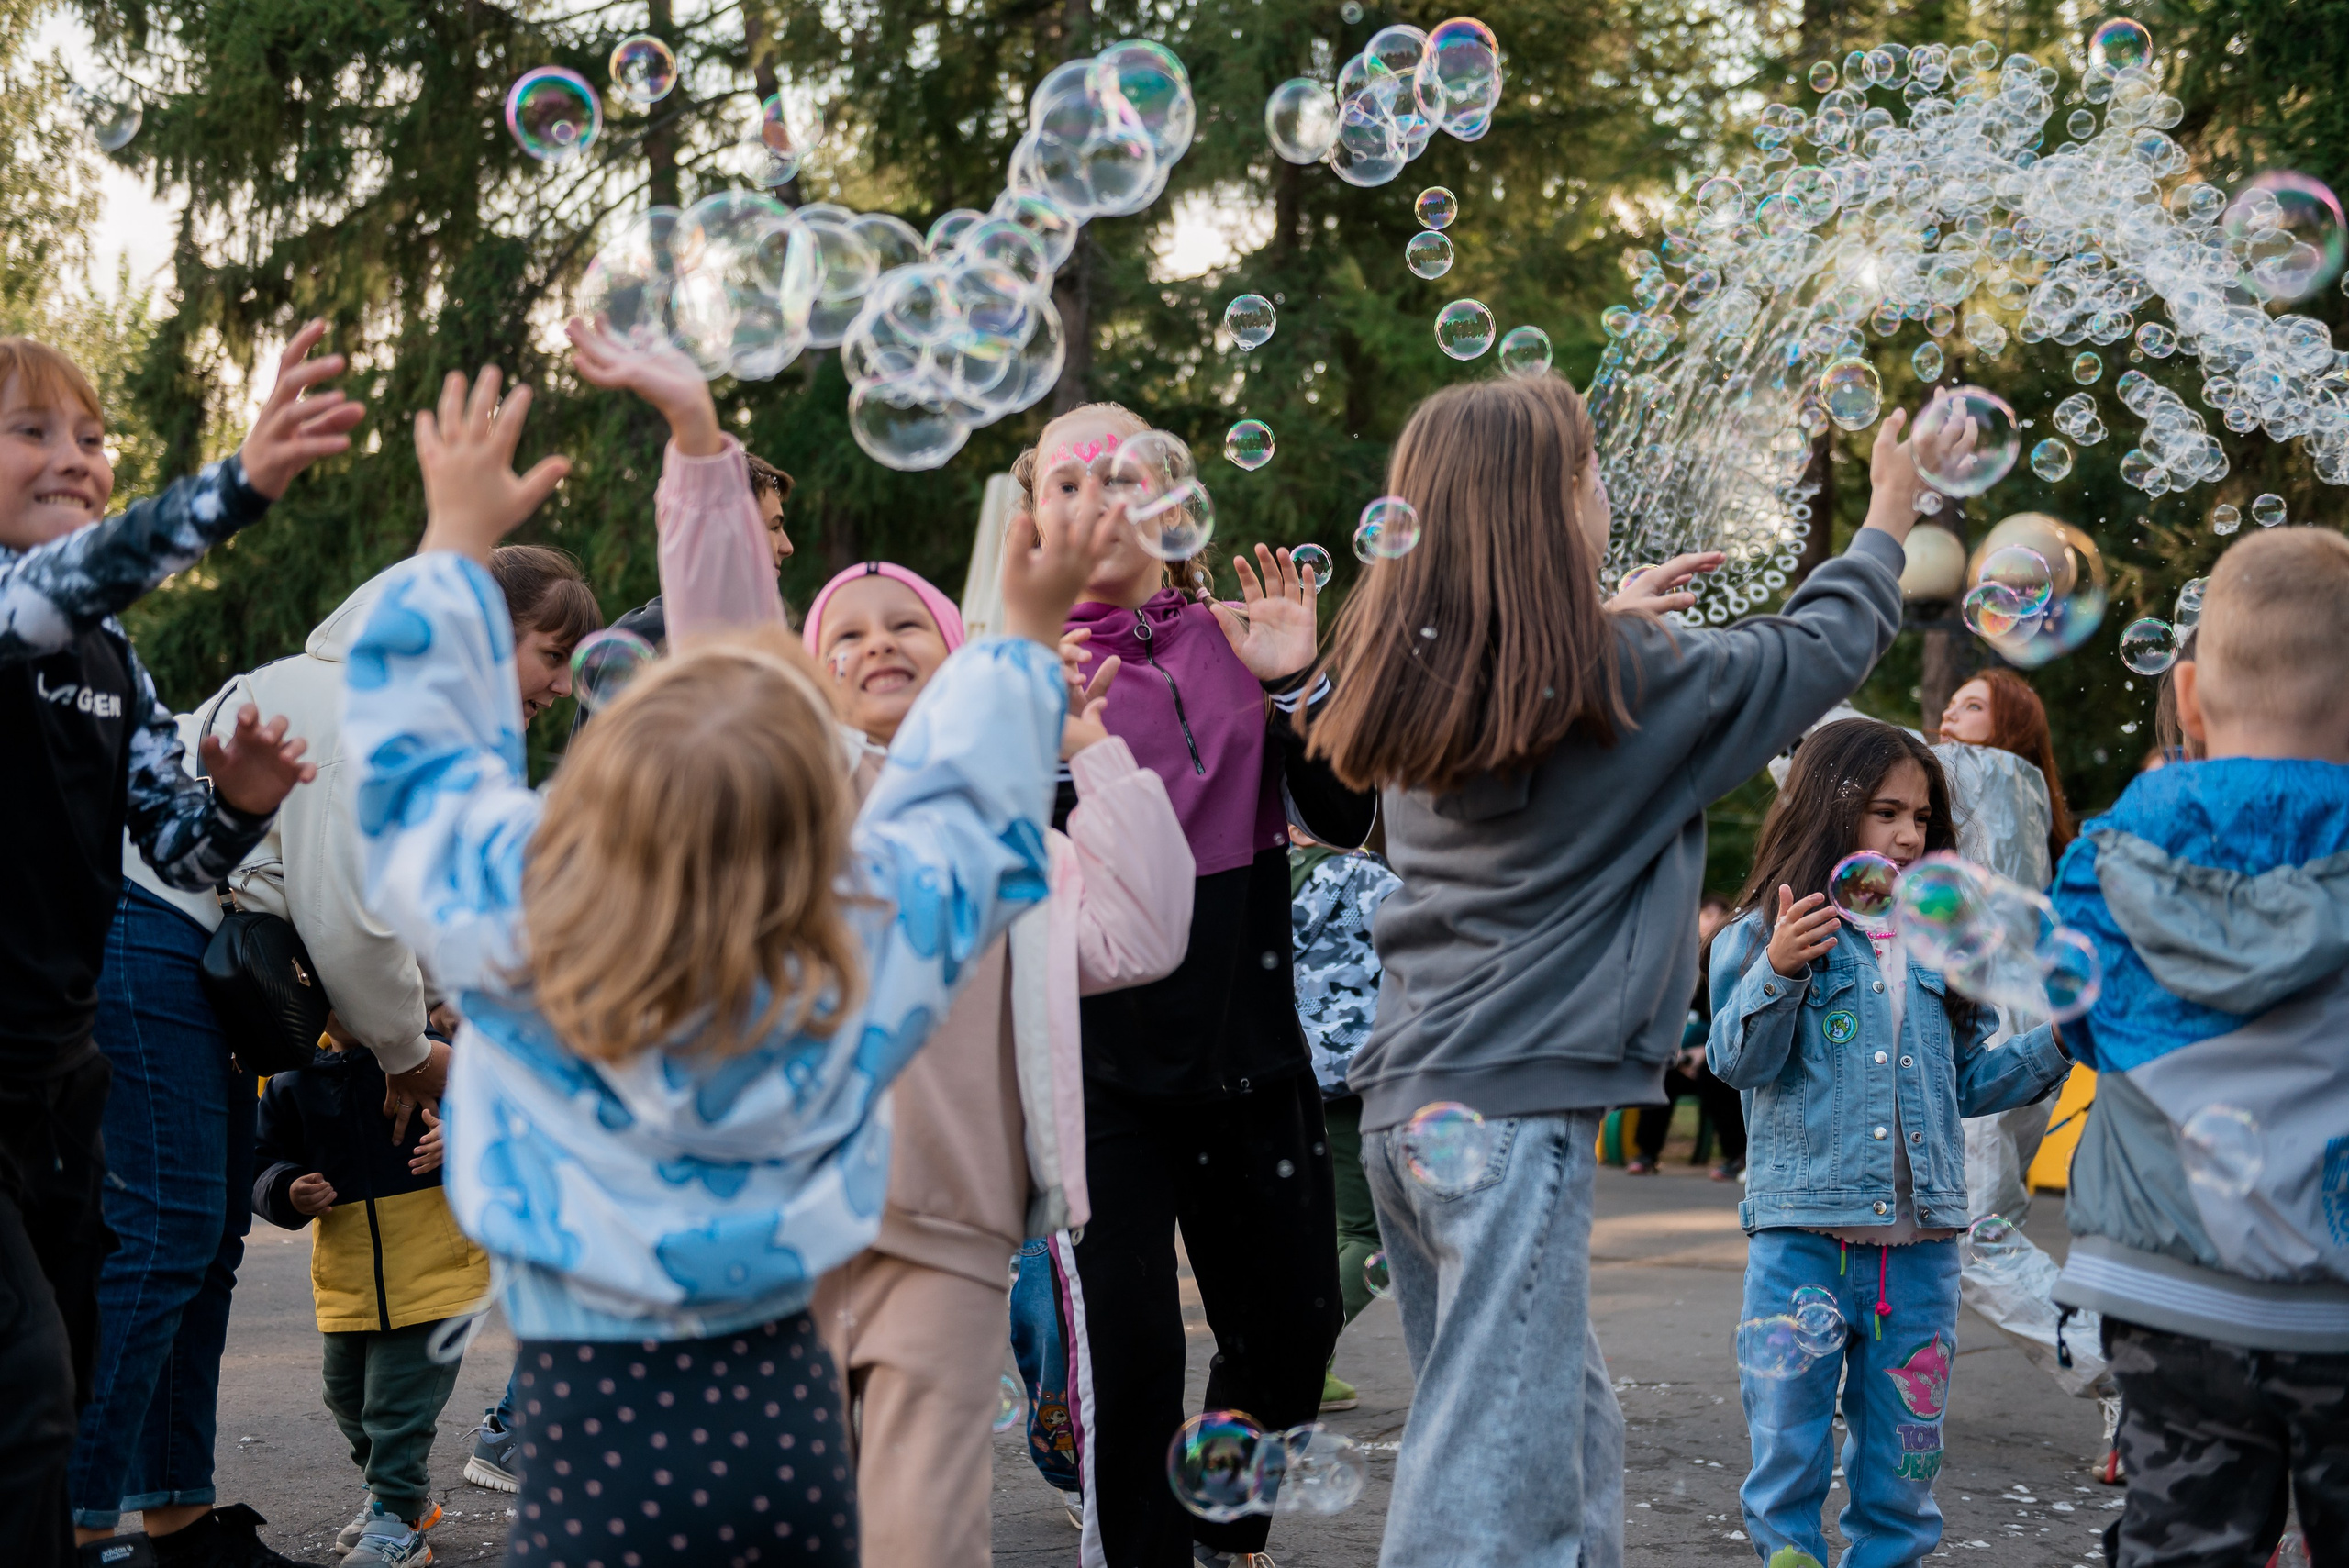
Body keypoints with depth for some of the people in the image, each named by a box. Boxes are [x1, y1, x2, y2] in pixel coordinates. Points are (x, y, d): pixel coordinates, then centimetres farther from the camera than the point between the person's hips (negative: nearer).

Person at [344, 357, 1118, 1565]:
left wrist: (456, 536, 17)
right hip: (788, 1401, 3)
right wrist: (1027, 634, 27)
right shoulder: (868, 944, -9)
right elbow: (968, 803, 12)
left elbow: (416, 748, 5)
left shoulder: (514, 930, -12)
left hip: (600, 1424, -2)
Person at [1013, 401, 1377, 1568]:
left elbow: (1343, 820, 0)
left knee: (1289, 1331, 12)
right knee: (1128, 1352, -8)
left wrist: (1292, 685, -13)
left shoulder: (1234, 636, 5)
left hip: (1246, 1035, 3)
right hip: (1101, 1056, -3)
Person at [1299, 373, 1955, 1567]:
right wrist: (1887, 523, 21)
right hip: (1516, 1107, -8)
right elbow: (1812, 655, 6)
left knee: (1569, 1425, 18)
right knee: (1495, 1472, -8)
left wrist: (1613, 622, 31)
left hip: (1405, 1098, 8)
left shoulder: (1419, 681, 8)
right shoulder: (1621, 680, -8)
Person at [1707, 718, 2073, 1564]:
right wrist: (1776, 973, -25)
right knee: (1789, 1447, 0)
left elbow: (1967, 1081, 17)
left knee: (1903, 1456, 11)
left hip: (1919, 1241, 4)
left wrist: (2055, 1042, 5)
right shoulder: (1763, 934, -1)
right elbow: (1738, 1059, -10)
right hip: (1801, 1233, -4)